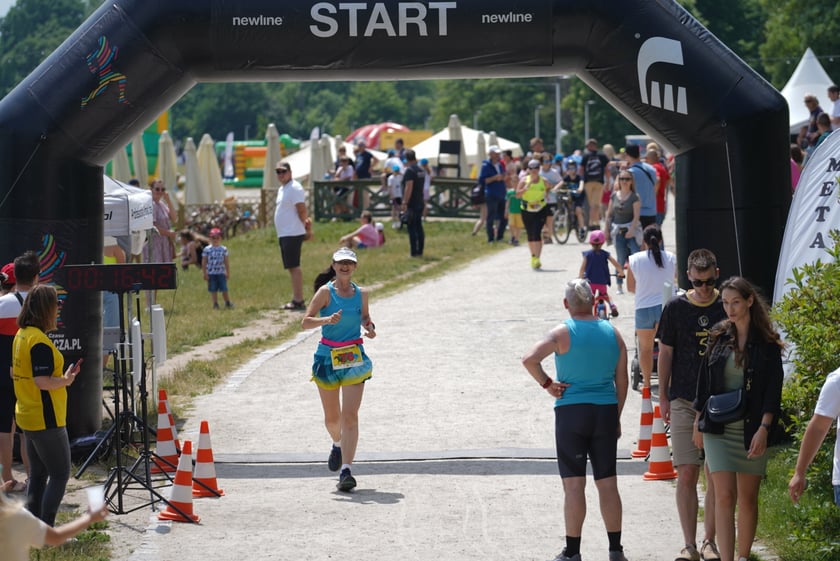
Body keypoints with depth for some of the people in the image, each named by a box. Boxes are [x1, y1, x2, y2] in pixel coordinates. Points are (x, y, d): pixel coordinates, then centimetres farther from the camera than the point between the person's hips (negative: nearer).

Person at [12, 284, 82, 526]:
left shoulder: (21, 336, 9)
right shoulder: (39, 341, -21)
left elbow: (14, 373, 18)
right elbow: (42, 381, -26)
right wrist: (66, 379, -10)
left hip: (27, 416, 9)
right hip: (46, 420, -9)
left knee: (37, 475, 15)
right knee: (60, 474, -1)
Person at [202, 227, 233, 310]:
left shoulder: (223, 249, 3)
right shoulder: (207, 249, -2)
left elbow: (226, 262, 8)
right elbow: (204, 263, 0)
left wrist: (228, 273, 7)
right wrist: (205, 274, -3)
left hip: (221, 273, 1)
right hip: (211, 273, -1)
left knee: (224, 289, -1)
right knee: (213, 290, 3)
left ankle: (228, 303, 14)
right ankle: (215, 304, 12)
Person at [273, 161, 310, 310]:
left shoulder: (295, 188, -13)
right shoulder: (282, 189, 18)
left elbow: (302, 210, -17)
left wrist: (304, 223, -4)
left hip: (292, 234, -10)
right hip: (283, 234, 10)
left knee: (294, 267, -11)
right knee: (291, 268, 12)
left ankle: (299, 301, -12)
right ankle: (296, 299, 17)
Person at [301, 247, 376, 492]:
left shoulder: (361, 293, 3)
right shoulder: (326, 292, -7)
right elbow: (306, 322, -13)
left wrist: (369, 327, 0)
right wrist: (327, 320, -30)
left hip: (354, 358, 1)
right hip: (328, 357, -1)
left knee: (350, 415, -11)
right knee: (332, 417, 12)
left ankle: (346, 470, -14)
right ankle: (338, 445, 46)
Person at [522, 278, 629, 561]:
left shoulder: (563, 333, -7)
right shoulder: (612, 333, 5)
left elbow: (529, 359, -22)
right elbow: (622, 381, 9)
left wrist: (547, 384, -8)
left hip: (571, 412, -3)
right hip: (606, 412, 3)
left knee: (574, 484, -1)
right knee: (608, 483, 9)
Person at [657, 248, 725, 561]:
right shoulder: (675, 308, 1)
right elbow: (665, 353, 7)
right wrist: (663, 397, 4)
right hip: (684, 402, 0)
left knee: (716, 476, 2)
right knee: (686, 474, -4)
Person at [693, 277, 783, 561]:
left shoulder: (767, 343, -2)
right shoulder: (718, 336, 6)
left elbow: (773, 389, -6)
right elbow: (704, 381, 12)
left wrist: (763, 429, -14)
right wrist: (698, 421, 12)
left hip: (752, 430, -1)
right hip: (718, 429, 1)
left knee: (748, 498, 7)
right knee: (724, 496, -8)